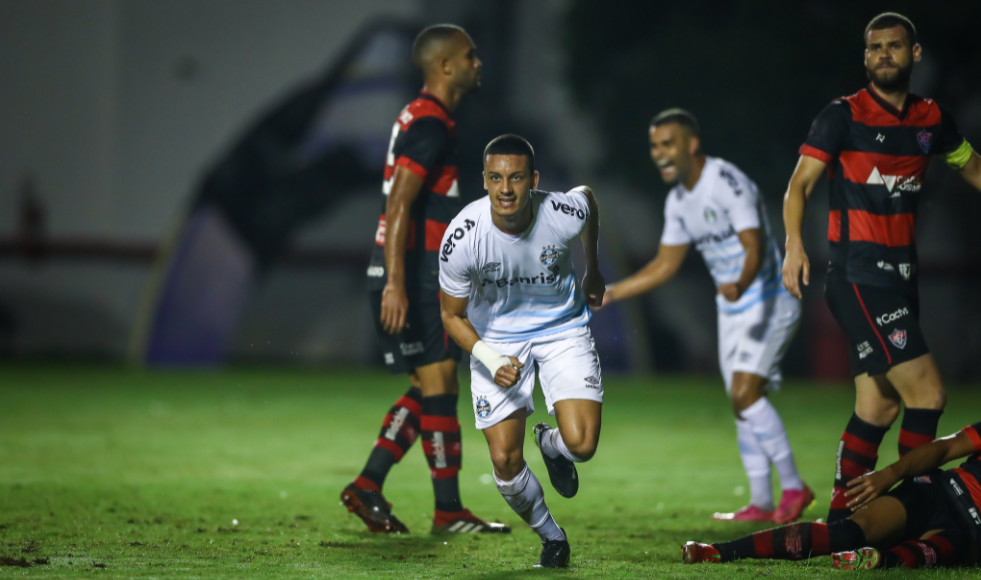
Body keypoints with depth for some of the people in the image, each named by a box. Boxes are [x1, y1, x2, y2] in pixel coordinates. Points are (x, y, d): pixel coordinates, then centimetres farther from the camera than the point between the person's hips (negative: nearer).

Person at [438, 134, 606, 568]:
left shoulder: (564, 215, -25)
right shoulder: (462, 238, -27)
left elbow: (588, 195, 4)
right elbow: (452, 315, -11)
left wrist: (593, 271, 15)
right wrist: (491, 360, -27)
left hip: (562, 327, 0)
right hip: (495, 338, 0)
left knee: (581, 445, -17)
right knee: (505, 461, -6)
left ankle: (550, 444, 23)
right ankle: (550, 537, 24)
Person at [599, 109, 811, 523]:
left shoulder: (728, 183, -20)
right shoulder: (678, 200, 7)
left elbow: (754, 246, -29)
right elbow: (664, 265, 15)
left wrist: (741, 283, -49)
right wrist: (610, 294, 11)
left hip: (769, 302, -9)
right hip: (732, 308, 9)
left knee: (744, 392, -19)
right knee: (741, 402, 6)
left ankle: (793, 487, -10)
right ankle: (761, 503, 12)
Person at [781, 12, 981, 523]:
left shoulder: (932, 119, 11)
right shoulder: (843, 116, -5)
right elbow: (801, 181, -11)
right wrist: (794, 242, -26)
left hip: (900, 279, 6)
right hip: (857, 278, -6)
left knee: (879, 408, 7)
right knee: (926, 392, -15)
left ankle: (840, 519, 16)